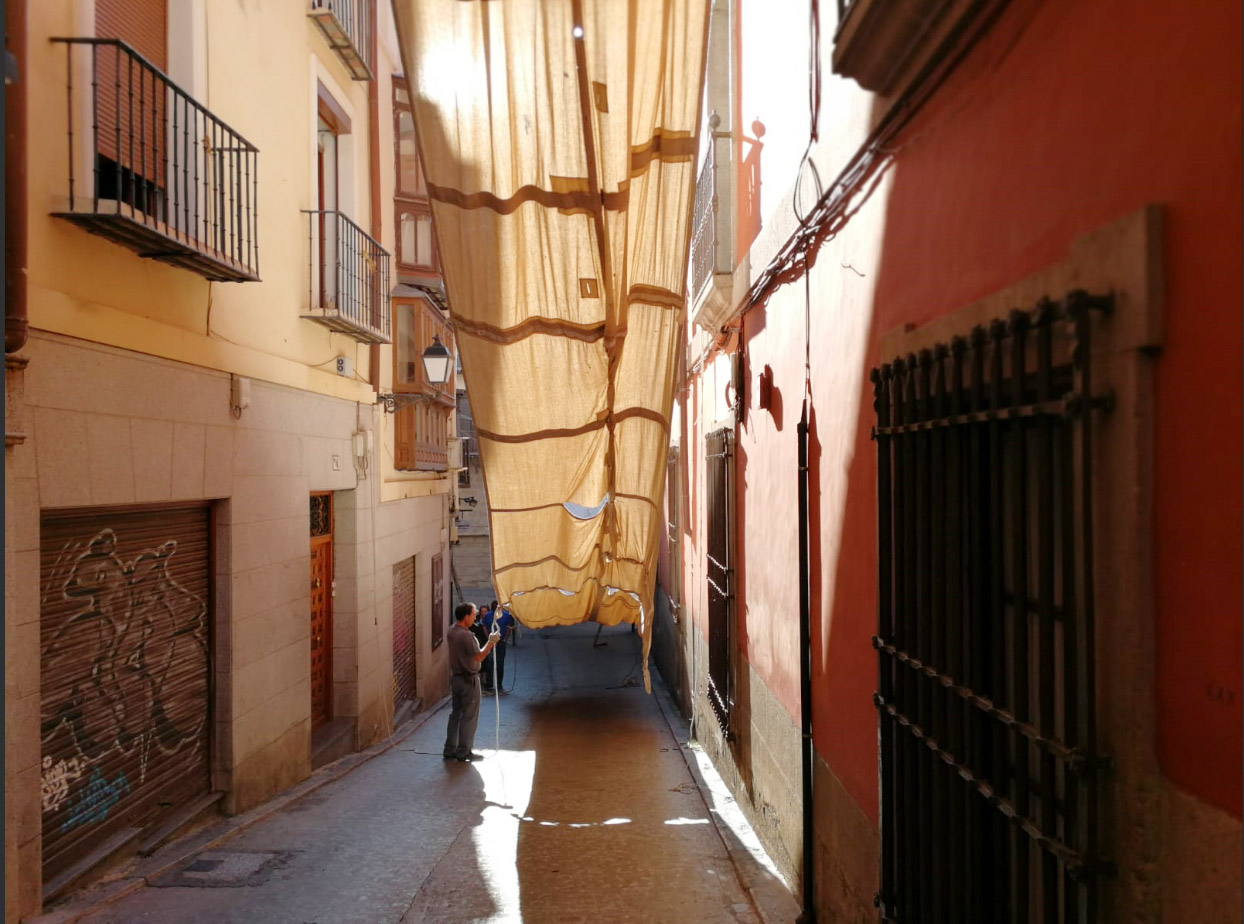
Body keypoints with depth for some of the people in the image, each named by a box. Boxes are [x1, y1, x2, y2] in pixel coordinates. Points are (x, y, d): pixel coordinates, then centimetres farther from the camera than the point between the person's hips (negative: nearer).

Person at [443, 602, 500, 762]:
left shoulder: (451, 632, 5)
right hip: (468, 679, -9)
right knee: (469, 716, 2)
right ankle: (464, 752, 8)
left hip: (456, 677, 9)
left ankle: (449, 749, 20)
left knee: (455, 713, 15)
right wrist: (490, 642, -14)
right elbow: (479, 657, -23)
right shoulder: (466, 635, -24)